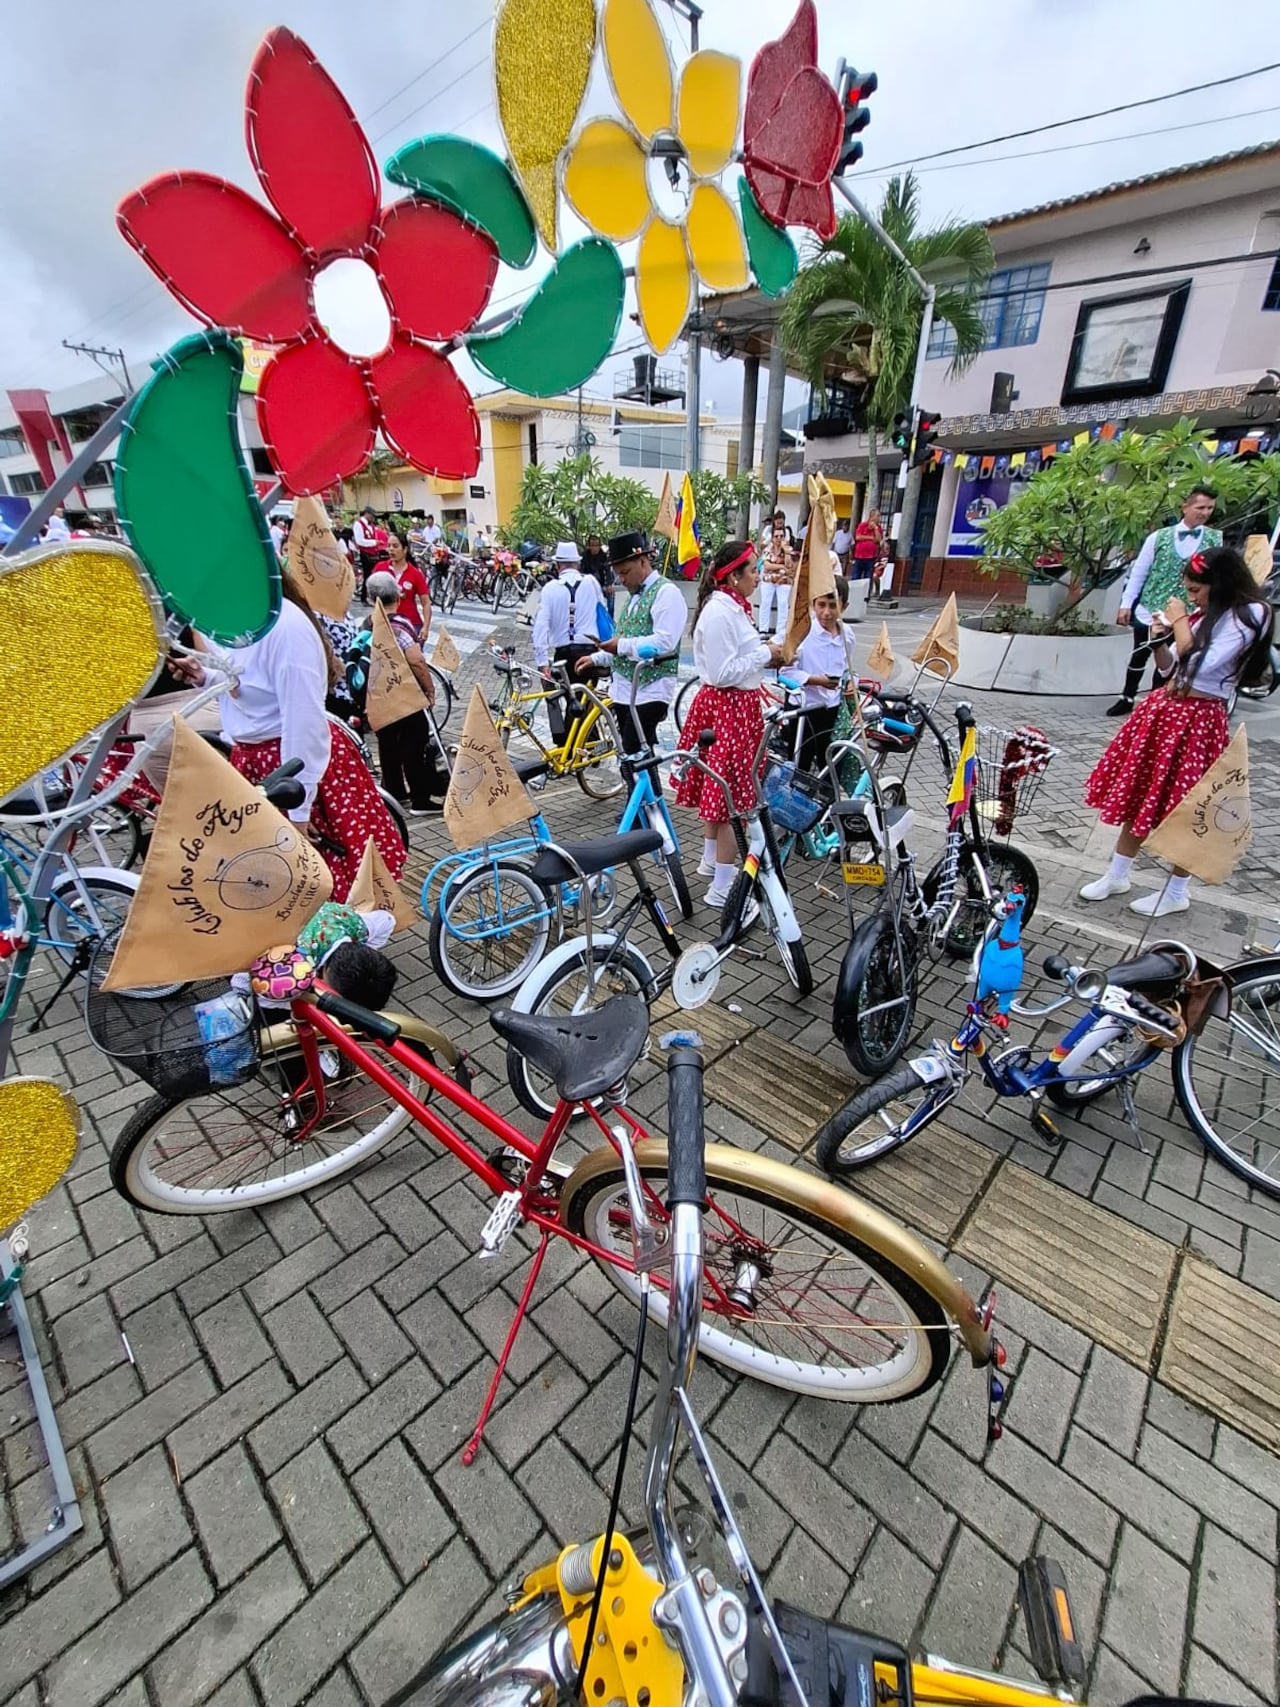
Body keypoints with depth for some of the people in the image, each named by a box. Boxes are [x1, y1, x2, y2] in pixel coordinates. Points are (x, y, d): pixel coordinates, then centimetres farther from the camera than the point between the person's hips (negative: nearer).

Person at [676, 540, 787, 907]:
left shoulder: (733, 607, 12)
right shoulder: (718, 612, -19)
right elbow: (722, 673, -23)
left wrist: (767, 657, 5)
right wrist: (764, 654, -14)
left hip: (739, 705, 10)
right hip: (727, 708, -10)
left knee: (719, 789, 19)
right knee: (734, 796, -6)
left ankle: (711, 861, 36)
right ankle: (722, 888, 2)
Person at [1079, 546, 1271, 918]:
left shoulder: (1248, 615, -11)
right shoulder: (1202, 615, 10)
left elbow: (1200, 663, -22)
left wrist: (1180, 621, -11)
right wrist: (1159, 638, -1)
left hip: (1198, 721, -7)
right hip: (1163, 709, 8)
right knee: (1138, 794, 11)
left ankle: (1176, 894, 19)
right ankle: (1116, 875, 24)